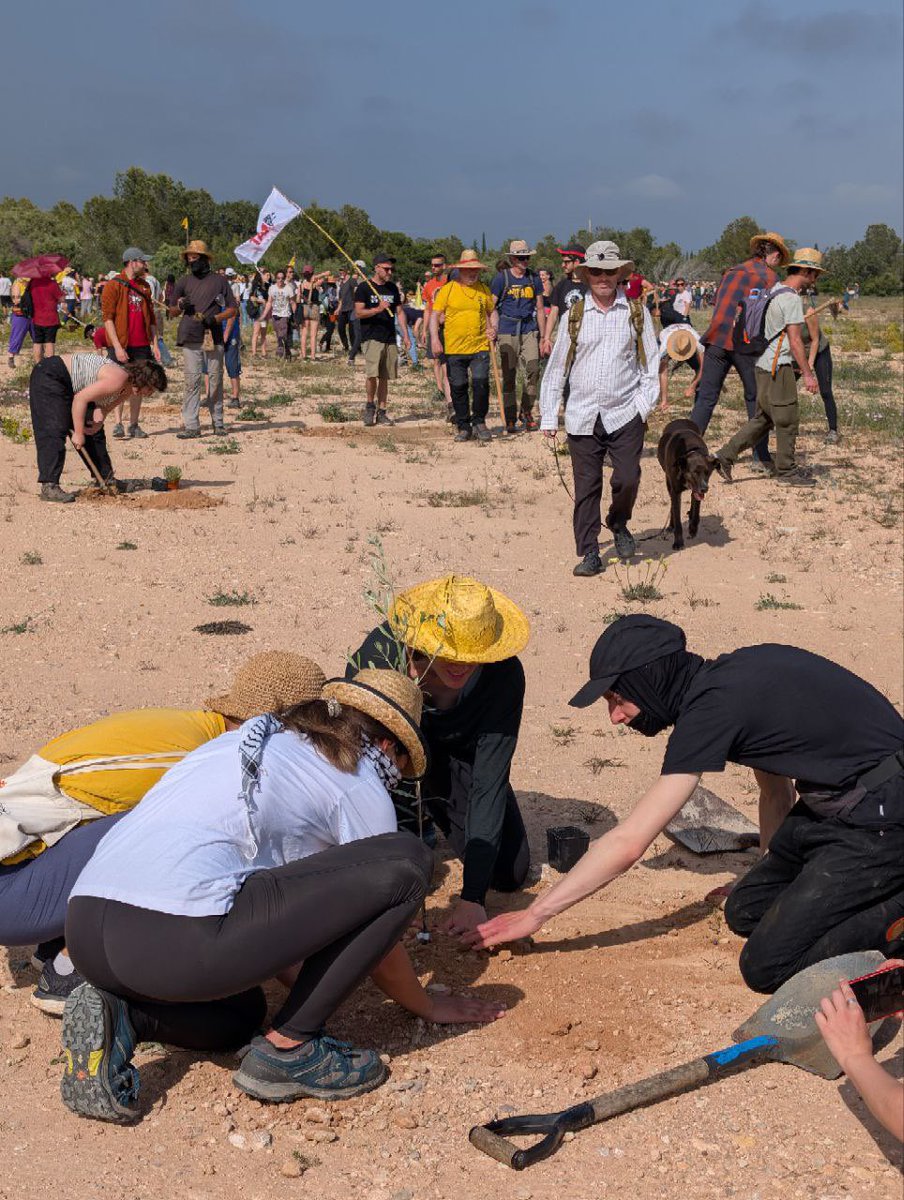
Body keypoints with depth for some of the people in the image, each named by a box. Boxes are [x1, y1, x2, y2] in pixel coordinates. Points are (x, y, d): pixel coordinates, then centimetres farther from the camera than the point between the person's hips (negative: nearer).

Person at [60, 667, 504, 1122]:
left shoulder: (242, 743, 28)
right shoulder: (359, 787, 7)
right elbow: (376, 934, 15)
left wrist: (301, 980, 49)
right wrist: (429, 1007, 34)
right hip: (177, 942, -9)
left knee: (242, 1012, 38)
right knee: (406, 861, -2)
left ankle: (121, 1016, 10)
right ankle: (289, 1049, 5)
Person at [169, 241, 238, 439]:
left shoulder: (219, 281, 9)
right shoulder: (183, 282, 15)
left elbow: (232, 310, 8)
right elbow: (172, 312, 20)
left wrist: (216, 317, -10)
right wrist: (181, 306, -4)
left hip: (213, 338, -1)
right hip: (190, 340, 1)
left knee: (215, 380, 3)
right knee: (192, 382, -4)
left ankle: (218, 422, 11)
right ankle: (191, 425, -6)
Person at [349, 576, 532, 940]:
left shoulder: (504, 674, -34)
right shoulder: (380, 653, -38)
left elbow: (489, 783, -33)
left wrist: (473, 896, -37)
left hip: (460, 756, 1)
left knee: (510, 874, -5)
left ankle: (432, 812, 22)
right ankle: (407, 820, -4)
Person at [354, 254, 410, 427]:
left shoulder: (392, 288, 15)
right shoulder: (364, 288, -1)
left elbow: (399, 312, 18)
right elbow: (358, 313, -7)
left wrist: (405, 334, 9)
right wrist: (378, 309, -21)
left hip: (390, 338, 5)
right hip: (371, 337, -5)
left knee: (385, 377, 5)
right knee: (372, 373, -19)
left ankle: (381, 412, 12)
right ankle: (370, 405, 2)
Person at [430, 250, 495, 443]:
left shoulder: (484, 290, 9)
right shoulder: (448, 289, 1)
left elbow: (489, 313, 22)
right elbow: (434, 315, 1)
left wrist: (491, 329, 2)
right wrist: (435, 339, -11)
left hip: (480, 347, 1)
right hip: (454, 348, -1)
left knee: (481, 383, -13)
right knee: (458, 388, 4)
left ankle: (479, 421, 7)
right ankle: (464, 427, 18)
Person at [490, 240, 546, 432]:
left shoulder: (534, 278, 10)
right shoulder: (501, 278, 1)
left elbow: (540, 309, 15)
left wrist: (543, 336, 13)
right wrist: (494, 330, -10)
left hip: (529, 330, 2)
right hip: (507, 331, -2)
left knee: (533, 369, -10)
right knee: (509, 374, 0)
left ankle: (526, 412, 7)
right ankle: (510, 419, 8)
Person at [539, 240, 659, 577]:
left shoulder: (636, 312, 6)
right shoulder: (575, 316, 7)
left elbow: (650, 361, 7)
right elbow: (557, 367, 9)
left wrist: (645, 403, -5)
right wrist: (548, 416, 6)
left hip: (626, 414, 0)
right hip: (582, 416, 1)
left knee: (628, 479, -7)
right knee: (586, 486, 3)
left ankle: (619, 524, 24)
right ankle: (589, 552, 11)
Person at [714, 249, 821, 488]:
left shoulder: (774, 291, 14)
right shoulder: (792, 298, -15)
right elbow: (794, 340, -19)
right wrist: (807, 374, -16)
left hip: (763, 364, 9)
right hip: (778, 368, -9)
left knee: (763, 419, 15)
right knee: (787, 420, 1)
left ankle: (725, 455, 10)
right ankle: (786, 471, 11)